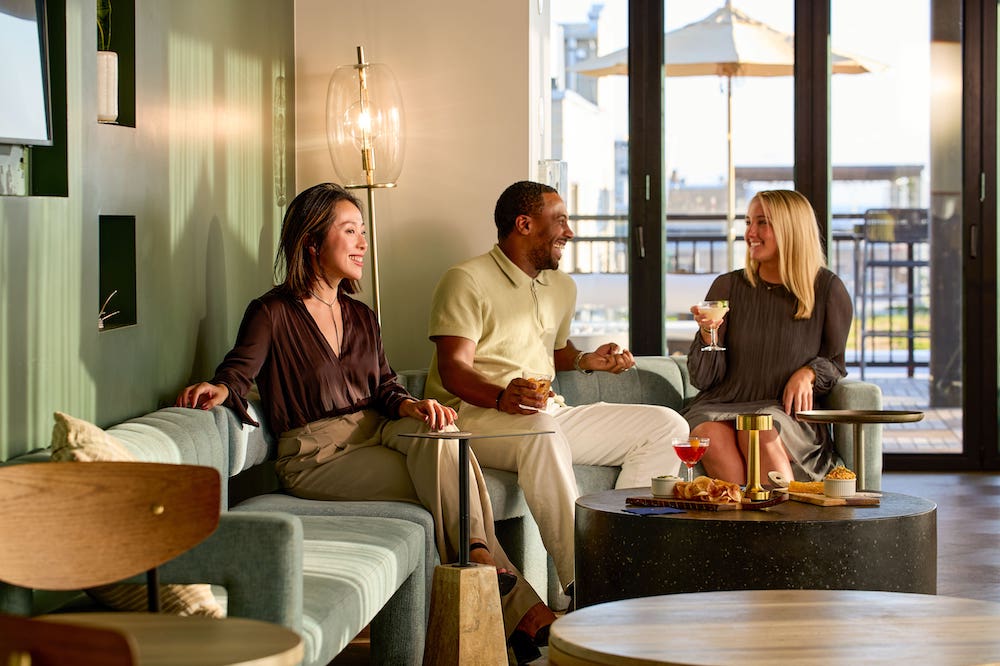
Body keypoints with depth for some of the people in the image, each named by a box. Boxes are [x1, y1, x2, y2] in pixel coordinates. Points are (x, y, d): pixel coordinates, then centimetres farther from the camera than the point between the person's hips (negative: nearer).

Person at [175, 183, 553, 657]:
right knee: (440, 481, -25)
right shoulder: (273, 313, -3)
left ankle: (479, 555, -28)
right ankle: (515, 604, -22)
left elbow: (384, 388, 11)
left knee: (437, 432, -28)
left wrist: (411, 406, -13)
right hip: (315, 454, -6)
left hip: (374, 434, 6)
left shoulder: (361, 316, 17)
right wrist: (219, 389, -41)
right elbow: (239, 369, -16)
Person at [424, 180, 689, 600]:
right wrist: (503, 396, -35)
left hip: (549, 415, 8)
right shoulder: (467, 281, -6)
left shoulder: (561, 287, 20)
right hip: (472, 415, -7)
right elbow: (454, 369, -16)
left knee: (667, 425, -7)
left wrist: (586, 360, 12)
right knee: (540, 428, -42)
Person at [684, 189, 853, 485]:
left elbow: (836, 362, 16)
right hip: (721, 405, 2)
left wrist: (809, 373, -7)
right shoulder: (728, 286, 6)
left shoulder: (827, 289, 4)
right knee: (710, 436, -34)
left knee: (758, 432, -37)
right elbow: (702, 378, 5)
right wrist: (708, 334, -15)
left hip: (784, 411, -2)